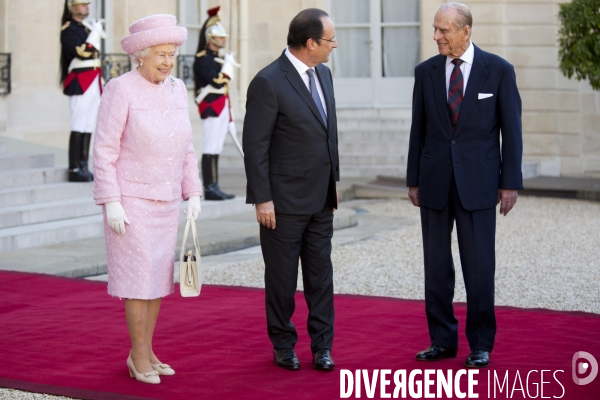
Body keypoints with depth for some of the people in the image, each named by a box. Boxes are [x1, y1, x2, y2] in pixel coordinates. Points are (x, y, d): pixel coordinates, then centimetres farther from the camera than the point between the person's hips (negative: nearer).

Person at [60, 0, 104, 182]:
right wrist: (95, 32, -13)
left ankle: (83, 167, 11)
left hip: (93, 83, 9)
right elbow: (81, 52, -21)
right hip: (80, 83, -9)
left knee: (89, 128, 8)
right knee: (78, 128, -9)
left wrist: (99, 83, 21)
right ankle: (74, 170, -8)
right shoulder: (68, 29, -7)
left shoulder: (87, 28, 19)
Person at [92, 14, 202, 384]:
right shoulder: (120, 90, -14)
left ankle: (144, 353, 19)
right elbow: (104, 151, -14)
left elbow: (184, 149, 12)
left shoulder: (177, 90, 5)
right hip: (130, 200, -6)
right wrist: (111, 203, -18)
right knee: (140, 276, -6)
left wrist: (193, 194, 6)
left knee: (159, 275, 9)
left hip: (165, 201, 7)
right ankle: (140, 358, 5)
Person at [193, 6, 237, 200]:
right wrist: (228, 64, -12)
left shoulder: (217, 58, 19)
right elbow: (217, 82, -21)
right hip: (211, 108, -10)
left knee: (216, 150, 9)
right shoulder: (202, 58, -11)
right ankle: (210, 189, -8)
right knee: (210, 151, -9)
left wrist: (227, 112, 21)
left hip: (220, 108, 10)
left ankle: (214, 188, 11)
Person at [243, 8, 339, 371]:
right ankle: (284, 345, 20)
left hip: (321, 200, 7)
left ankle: (322, 346, 16)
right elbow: (255, 146, -15)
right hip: (284, 202, -6)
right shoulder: (268, 83, -16)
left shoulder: (323, 74, 8)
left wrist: (334, 179, 16)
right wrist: (262, 199, -16)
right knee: (282, 277, 7)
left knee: (321, 276, 9)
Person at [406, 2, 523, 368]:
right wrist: (414, 180, 8)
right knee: (436, 266, 7)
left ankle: (481, 344, 11)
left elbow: (511, 129, -2)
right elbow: (419, 129, 9)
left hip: (478, 182, -3)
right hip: (435, 182, 3)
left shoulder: (499, 70, -3)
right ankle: (443, 340, 17)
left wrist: (511, 182, -5)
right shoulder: (426, 72, 5)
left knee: (479, 266, -1)